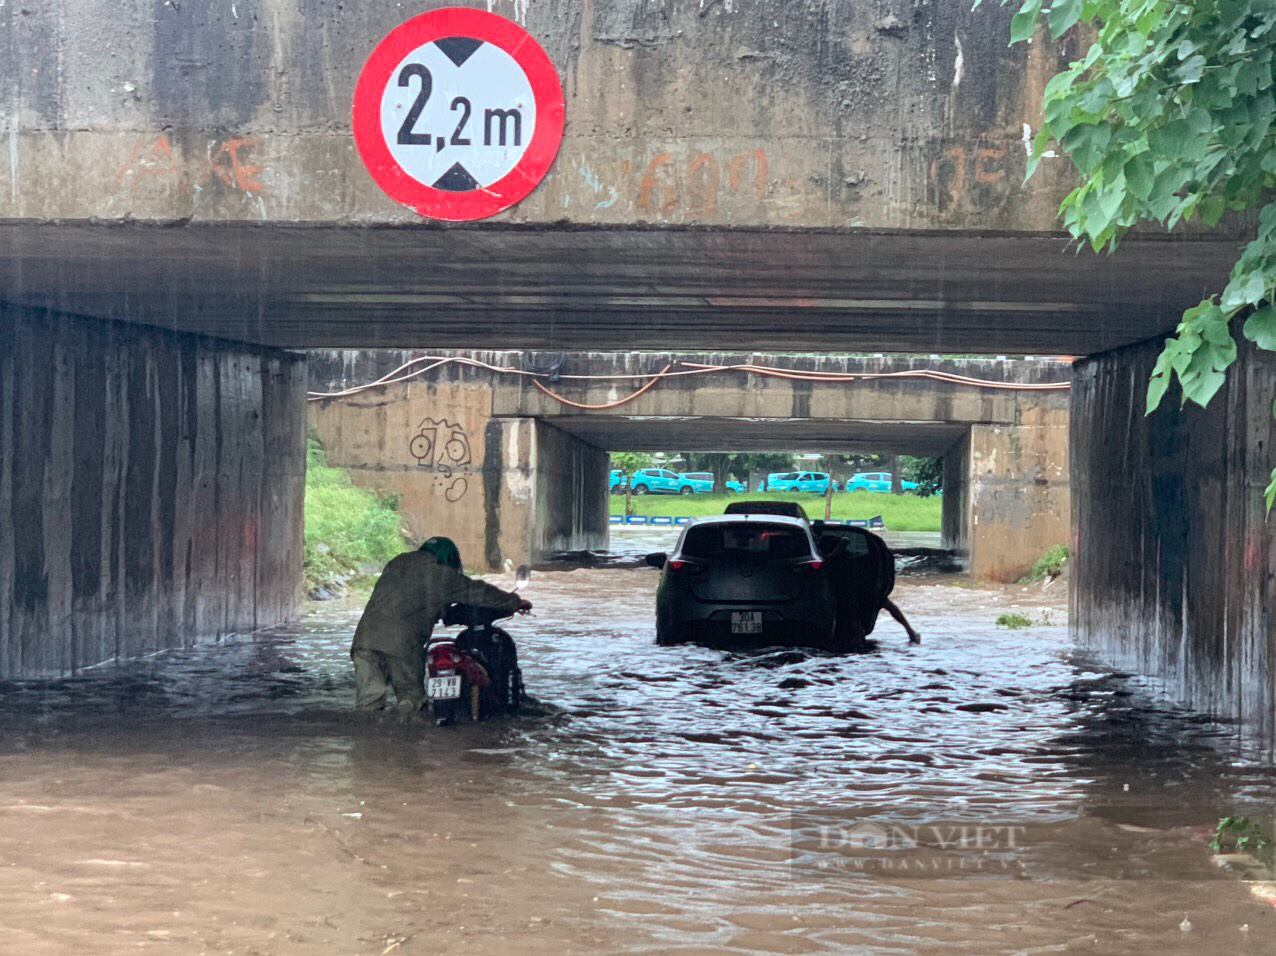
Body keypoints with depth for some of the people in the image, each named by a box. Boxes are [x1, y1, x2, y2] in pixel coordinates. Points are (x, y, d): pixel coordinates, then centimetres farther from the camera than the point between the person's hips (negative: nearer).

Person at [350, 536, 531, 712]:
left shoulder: (396, 563, 25)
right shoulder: (442, 574, 8)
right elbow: (478, 592, 14)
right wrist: (514, 602, 26)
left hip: (366, 634, 4)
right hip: (402, 640, -4)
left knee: (368, 701, 4)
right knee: (411, 699, 10)